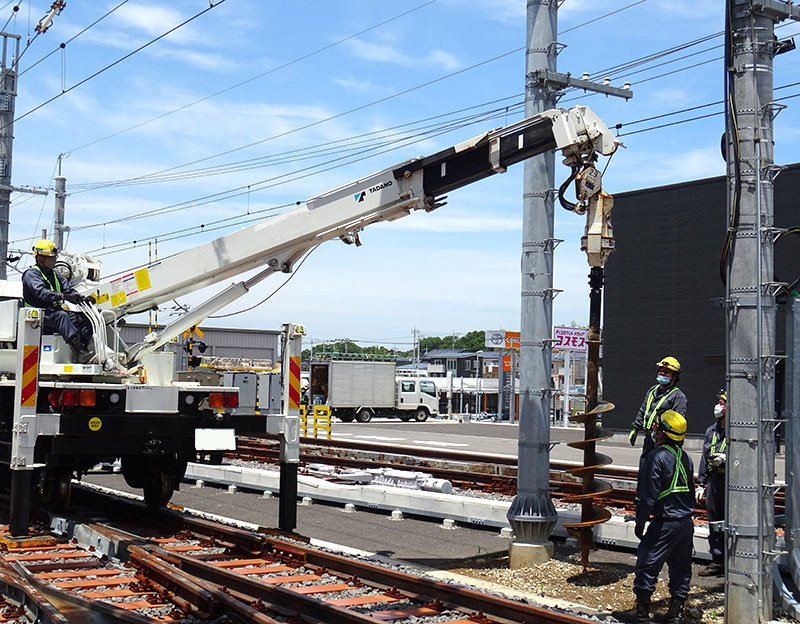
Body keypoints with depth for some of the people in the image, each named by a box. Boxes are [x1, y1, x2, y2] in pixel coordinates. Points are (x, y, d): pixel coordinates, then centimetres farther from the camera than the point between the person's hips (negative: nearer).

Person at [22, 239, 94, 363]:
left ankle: (80, 351, -32)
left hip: (55, 311, 7)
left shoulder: (55, 275, 24)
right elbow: (41, 292, -22)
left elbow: (68, 289, 12)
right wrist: (62, 296, -37)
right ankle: (77, 347, -50)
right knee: (61, 315, -37)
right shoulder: (31, 274, -3)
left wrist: (83, 298, -9)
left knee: (83, 318, -17)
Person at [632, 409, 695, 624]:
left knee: (647, 563, 2)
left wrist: (640, 523, -8)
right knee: (681, 566, 13)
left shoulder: (657, 457, -16)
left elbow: (648, 496, -16)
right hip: (686, 522, 8)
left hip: (665, 524, -8)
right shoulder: (686, 457, 9)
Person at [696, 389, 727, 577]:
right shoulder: (711, 431, 14)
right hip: (713, 482, 7)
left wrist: (726, 458, -24)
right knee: (714, 523, 12)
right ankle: (718, 562, 21)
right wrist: (701, 484, 17)